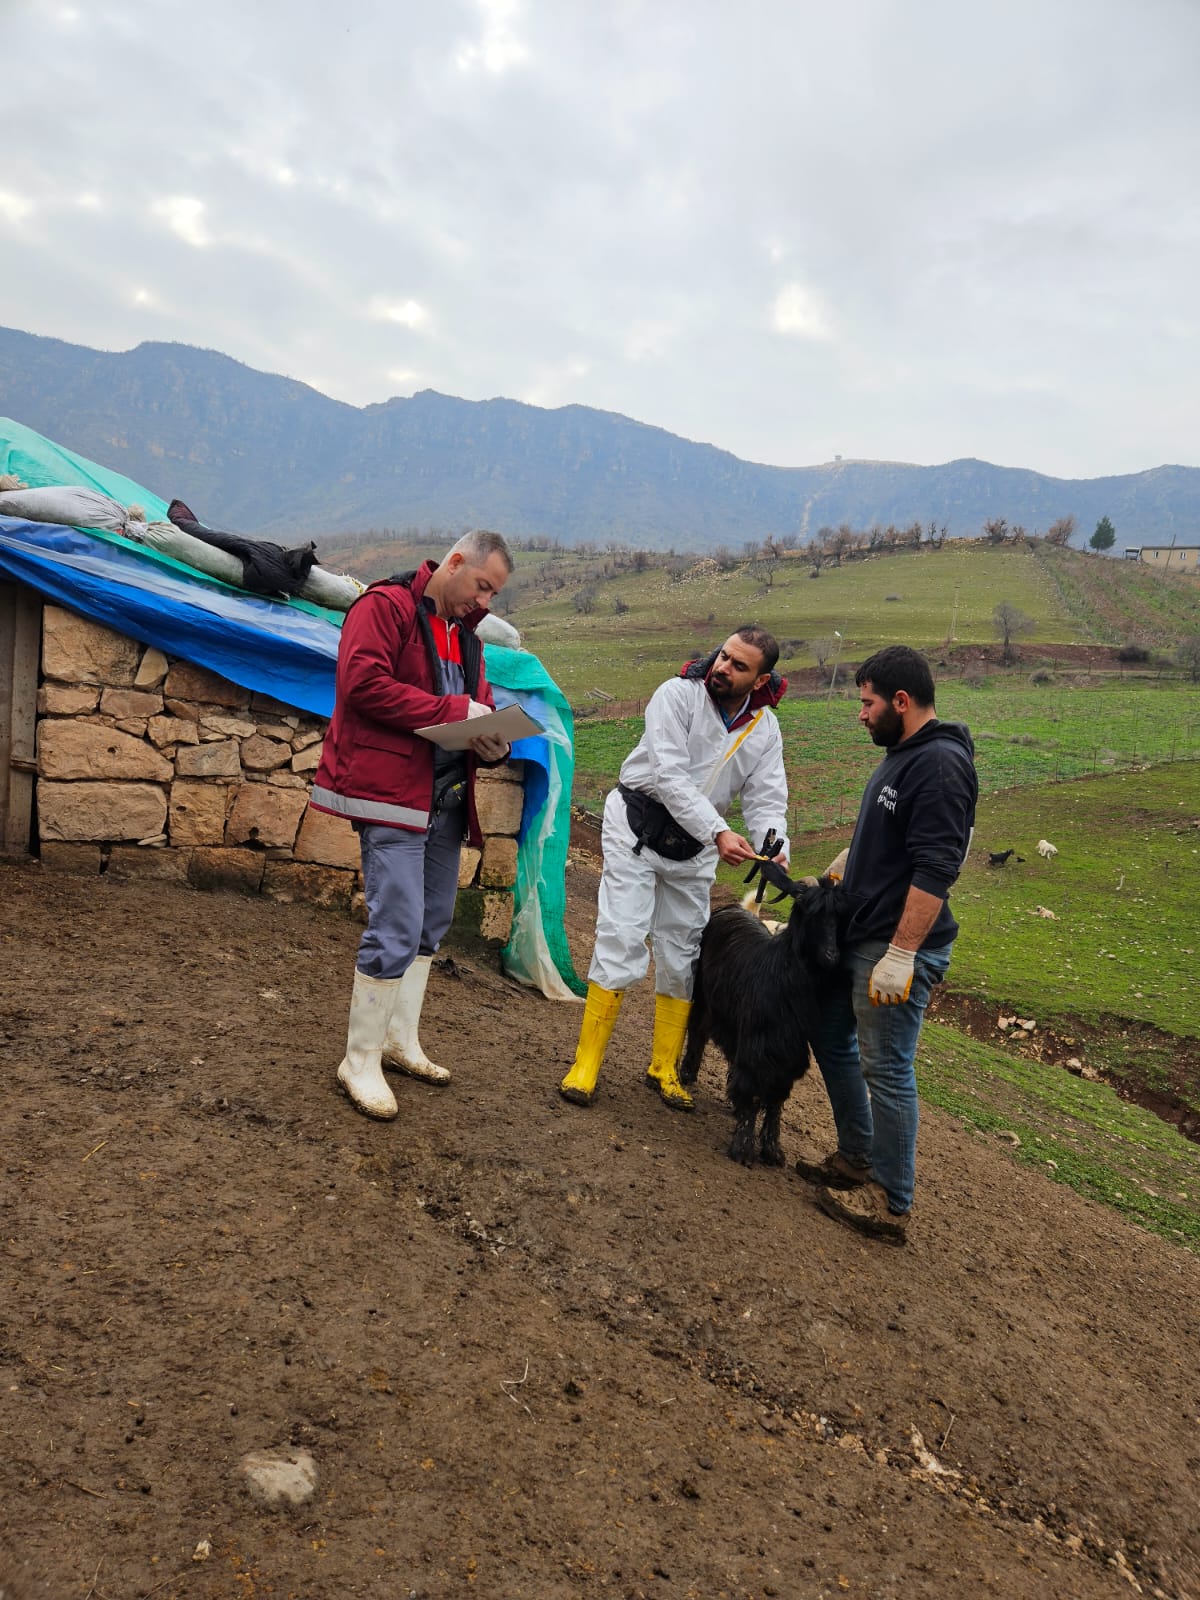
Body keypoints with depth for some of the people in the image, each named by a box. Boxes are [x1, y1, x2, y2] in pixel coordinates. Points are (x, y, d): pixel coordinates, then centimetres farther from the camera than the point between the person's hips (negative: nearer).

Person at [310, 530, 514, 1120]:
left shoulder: (464, 633, 18)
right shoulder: (386, 606, -8)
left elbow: (477, 701, 24)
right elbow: (364, 684, -20)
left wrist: (492, 740, -1)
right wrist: (455, 711, -21)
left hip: (447, 797, 9)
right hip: (392, 792, -9)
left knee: (432, 924, 14)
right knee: (397, 929, -10)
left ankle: (400, 1041, 28)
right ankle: (360, 1060, 4)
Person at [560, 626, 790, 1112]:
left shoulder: (765, 729, -1)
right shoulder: (678, 694, -16)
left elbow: (766, 799, -5)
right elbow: (670, 777, -24)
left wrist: (775, 849, -26)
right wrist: (719, 833, -33)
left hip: (695, 848, 5)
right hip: (637, 829, -5)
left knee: (682, 957, 9)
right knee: (621, 944, -11)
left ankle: (664, 1068, 24)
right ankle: (586, 1065, -1)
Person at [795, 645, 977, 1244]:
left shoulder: (940, 764, -19)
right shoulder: (901, 756, 12)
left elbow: (934, 872, -25)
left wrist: (900, 955, -27)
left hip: (897, 947, -10)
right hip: (856, 936, 10)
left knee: (885, 1069, -1)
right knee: (831, 1038, 19)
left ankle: (891, 1204, 13)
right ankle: (856, 1159, 33)